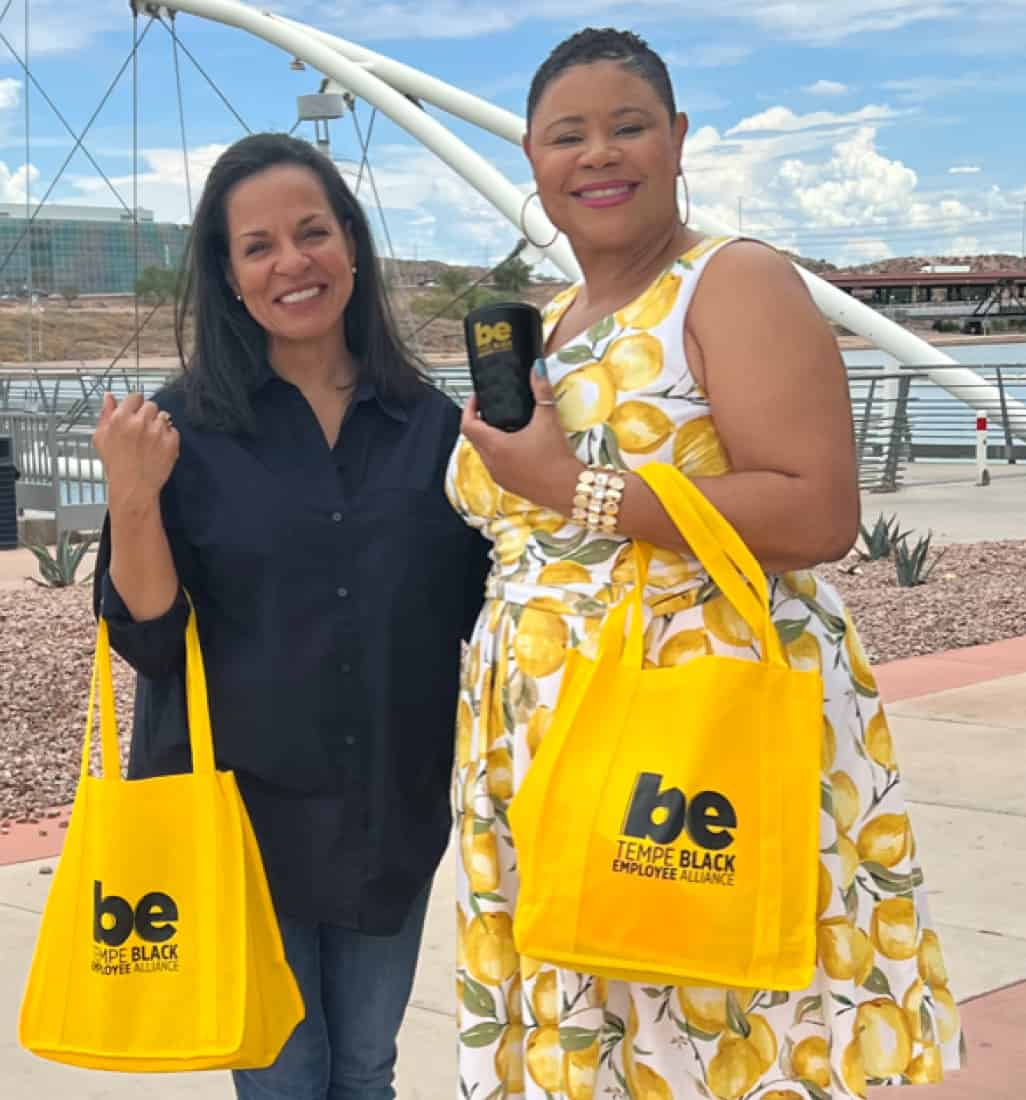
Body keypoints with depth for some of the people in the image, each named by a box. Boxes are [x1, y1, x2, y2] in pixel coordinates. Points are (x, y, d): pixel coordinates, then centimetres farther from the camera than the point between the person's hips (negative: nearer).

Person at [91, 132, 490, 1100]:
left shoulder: (430, 426, 0)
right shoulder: (188, 429, -7)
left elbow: (476, 611, 4)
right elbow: (147, 638, -9)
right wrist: (133, 498, -24)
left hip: (391, 811, 3)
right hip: (241, 812, -2)